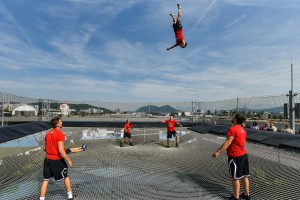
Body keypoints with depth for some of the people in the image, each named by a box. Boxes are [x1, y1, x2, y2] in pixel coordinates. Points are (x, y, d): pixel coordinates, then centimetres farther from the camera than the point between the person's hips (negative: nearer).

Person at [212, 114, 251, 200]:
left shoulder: (232, 129, -18)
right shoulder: (243, 130, 11)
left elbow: (228, 142, -23)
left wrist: (218, 151, -22)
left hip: (235, 156, -9)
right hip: (243, 155, 9)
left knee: (235, 178, 3)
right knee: (244, 176, 17)